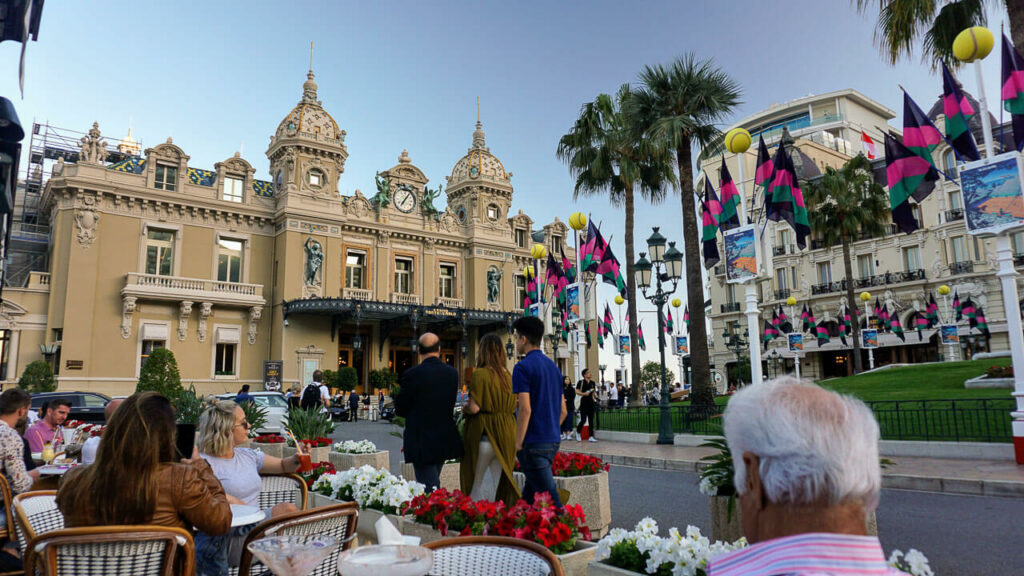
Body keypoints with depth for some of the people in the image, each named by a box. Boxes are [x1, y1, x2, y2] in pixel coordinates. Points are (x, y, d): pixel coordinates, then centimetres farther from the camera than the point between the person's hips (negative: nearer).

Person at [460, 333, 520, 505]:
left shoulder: (480, 374, -13)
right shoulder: (508, 375, 4)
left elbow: (474, 407, -17)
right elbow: (513, 406, 10)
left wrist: (464, 407, 3)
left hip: (484, 434, -5)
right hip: (506, 435, 5)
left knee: (477, 484, 9)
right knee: (498, 482, 14)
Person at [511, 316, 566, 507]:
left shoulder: (523, 366, -11)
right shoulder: (553, 366, 13)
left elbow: (525, 409, -19)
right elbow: (563, 410, 15)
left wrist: (518, 444, -12)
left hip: (533, 443, -8)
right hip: (553, 441, 8)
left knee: (549, 499, -4)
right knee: (529, 495, 18)